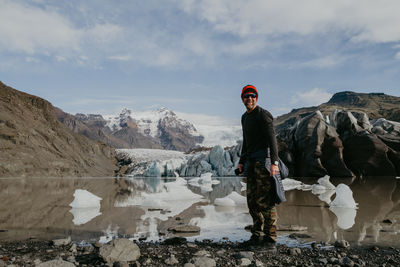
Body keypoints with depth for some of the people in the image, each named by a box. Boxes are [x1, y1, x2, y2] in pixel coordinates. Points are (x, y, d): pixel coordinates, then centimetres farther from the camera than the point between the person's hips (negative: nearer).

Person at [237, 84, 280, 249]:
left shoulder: (263, 115, -5)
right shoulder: (244, 117, 20)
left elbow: (272, 139, -14)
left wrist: (274, 162, -23)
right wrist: (241, 161, 20)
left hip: (263, 159, -8)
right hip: (251, 161, 8)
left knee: (265, 200, -8)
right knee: (252, 200, 9)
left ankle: (270, 238, 0)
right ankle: (257, 235, 18)